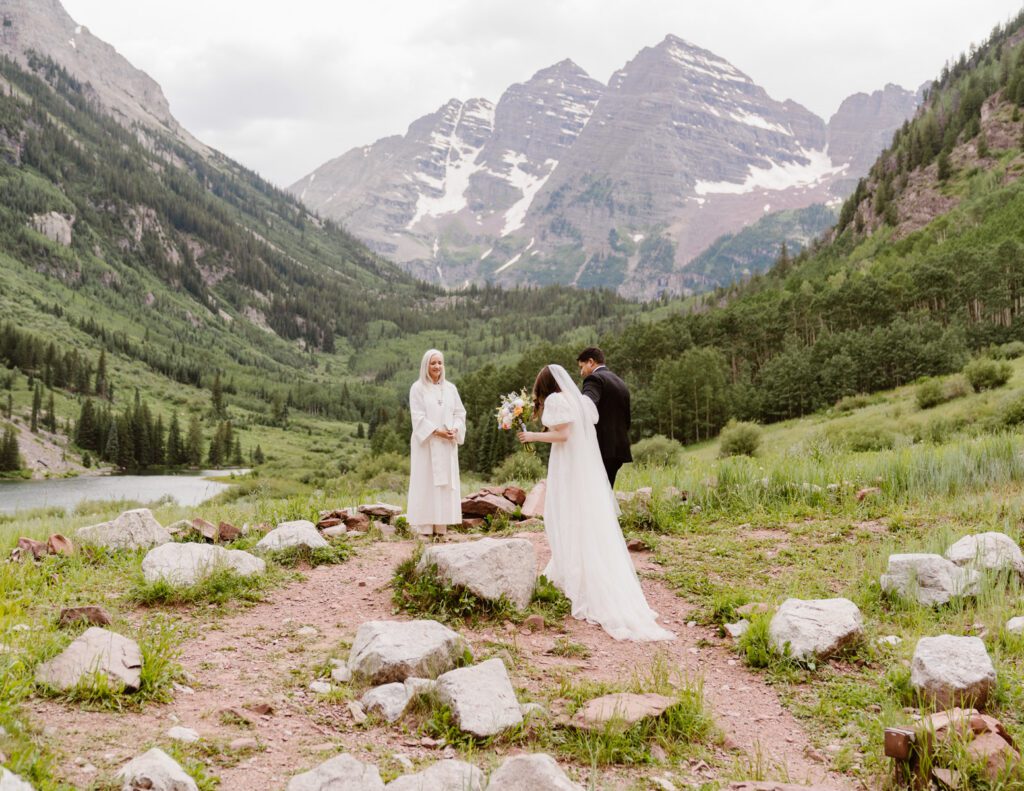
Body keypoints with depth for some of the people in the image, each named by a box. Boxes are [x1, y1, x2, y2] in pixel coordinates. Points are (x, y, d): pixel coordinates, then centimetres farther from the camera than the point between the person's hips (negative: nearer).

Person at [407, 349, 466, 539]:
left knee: (446, 482, 4)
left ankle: (441, 526, 8)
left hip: (447, 444, 5)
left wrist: (455, 430, -10)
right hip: (426, 443, -4)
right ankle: (424, 527, -2)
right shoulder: (418, 388, -3)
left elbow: (460, 412, 9)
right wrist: (436, 431, -20)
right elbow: (418, 417, -10)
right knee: (426, 482, -4)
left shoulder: (450, 388, 10)